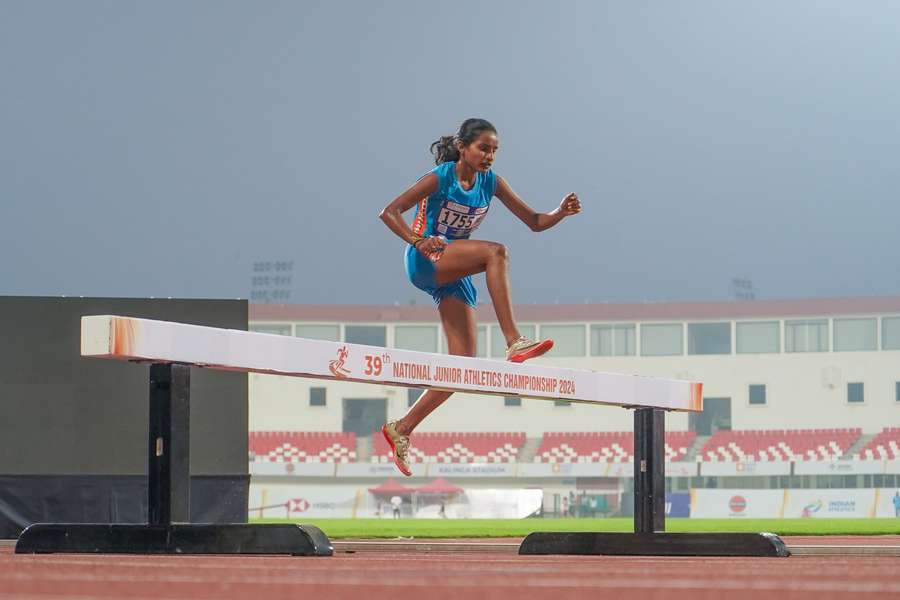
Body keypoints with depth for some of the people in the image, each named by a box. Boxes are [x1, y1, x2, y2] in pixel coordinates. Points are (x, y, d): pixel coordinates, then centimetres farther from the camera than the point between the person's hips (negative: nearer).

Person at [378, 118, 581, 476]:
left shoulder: (491, 182, 4)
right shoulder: (440, 177, -12)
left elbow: (534, 222, 7)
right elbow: (390, 212, -15)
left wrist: (561, 213, -14)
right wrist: (417, 240, -31)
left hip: (453, 275, 7)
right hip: (425, 261, -7)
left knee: (463, 363, -4)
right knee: (495, 252, -32)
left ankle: (401, 429, 7)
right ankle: (514, 343, -38)